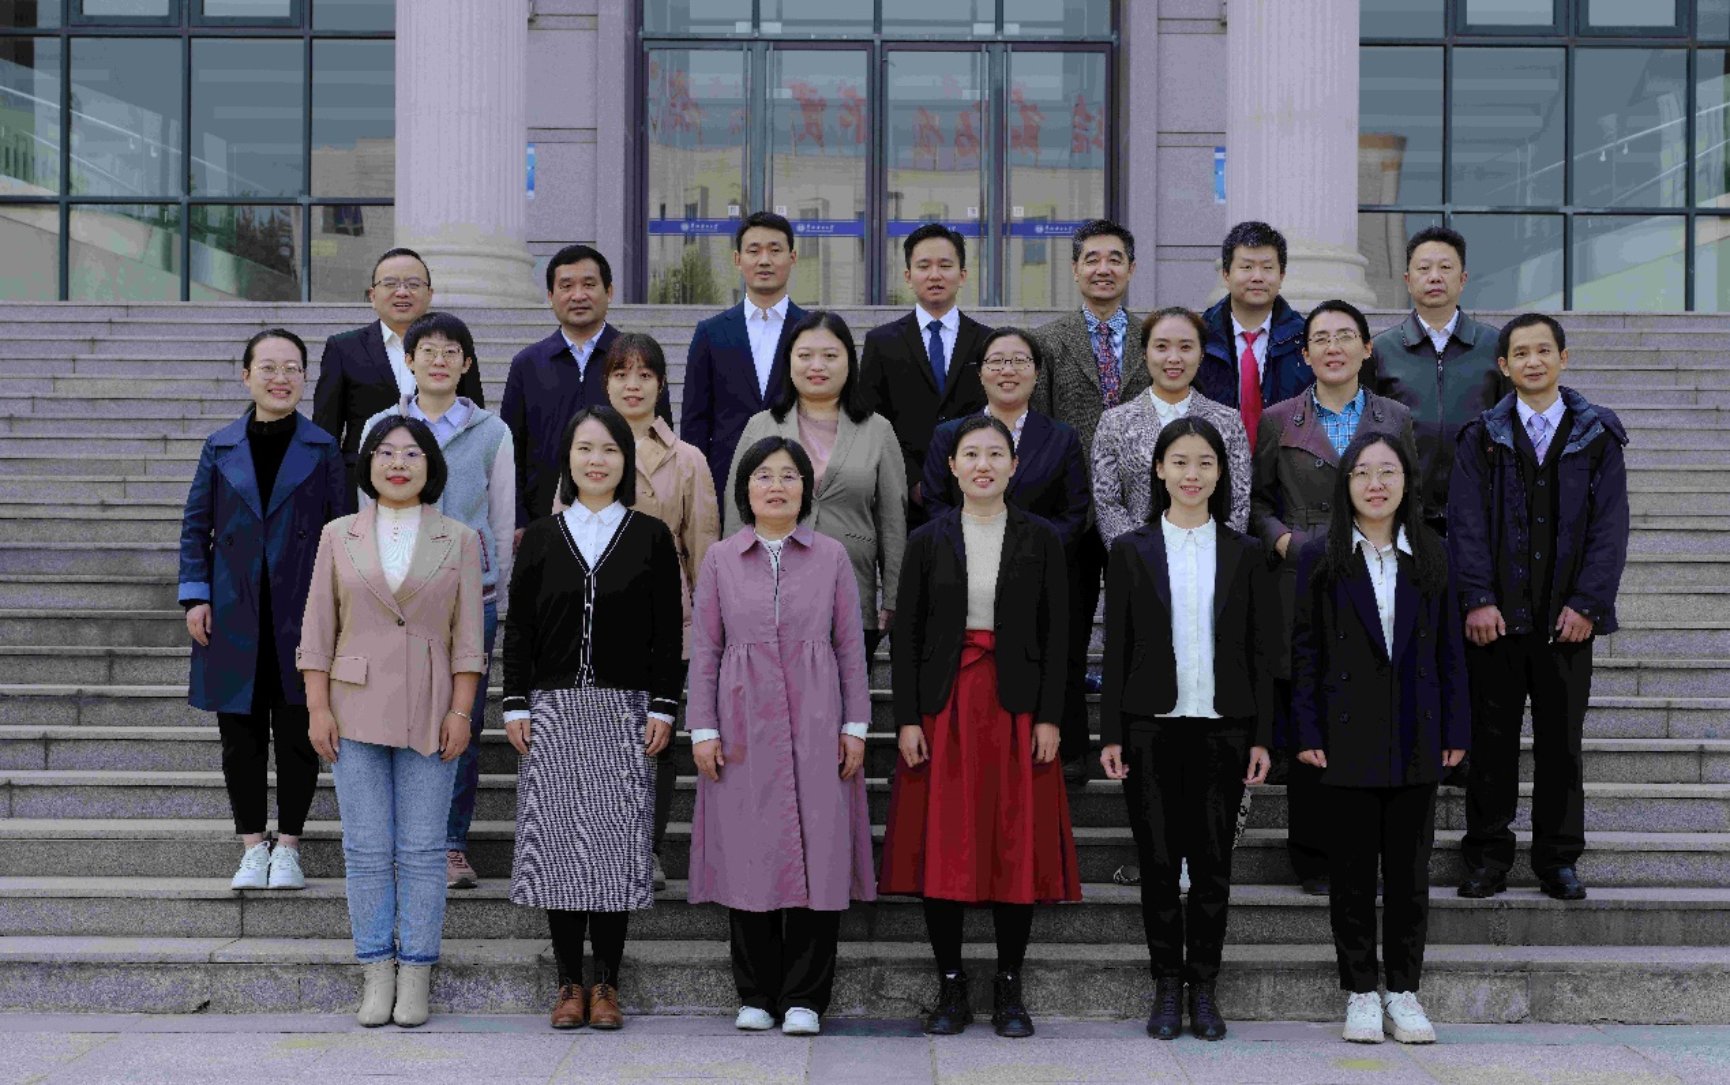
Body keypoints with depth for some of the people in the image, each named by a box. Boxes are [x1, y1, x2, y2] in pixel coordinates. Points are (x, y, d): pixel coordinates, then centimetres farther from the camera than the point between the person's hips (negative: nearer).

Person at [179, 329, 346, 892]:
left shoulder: (323, 450, 2)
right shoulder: (220, 448, 6)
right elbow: (195, 527, 9)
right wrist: (195, 596, -1)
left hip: (301, 614, -1)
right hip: (234, 617, 1)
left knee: (298, 733, 3)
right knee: (241, 735, 6)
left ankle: (287, 846, 16)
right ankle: (252, 847, 17)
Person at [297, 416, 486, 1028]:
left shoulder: (459, 541, 5)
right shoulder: (339, 537, 7)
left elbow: (467, 636, 1)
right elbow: (317, 631, 5)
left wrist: (461, 711, -6)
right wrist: (318, 709, -3)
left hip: (429, 715, -1)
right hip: (356, 710, 1)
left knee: (422, 850, 2)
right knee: (367, 850, 3)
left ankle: (416, 977, 9)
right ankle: (377, 973, 11)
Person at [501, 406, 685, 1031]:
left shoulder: (651, 537, 5)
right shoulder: (541, 538, 8)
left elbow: (667, 632, 3)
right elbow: (518, 628, 8)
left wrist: (663, 708, -4)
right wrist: (515, 705, 1)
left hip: (624, 709, -1)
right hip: (554, 709, 1)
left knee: (617, 842, -2)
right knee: (558, 841, 1)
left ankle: (606, 984, 6)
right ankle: (570, 983, 9)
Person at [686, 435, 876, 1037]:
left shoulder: (831, 557, 6)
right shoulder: (721, 559, 7)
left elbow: (851, 647, 6)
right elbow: (704, 649, 6)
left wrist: (855, 726, 1)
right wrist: (703, 730, -1)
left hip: (816, 729, 0)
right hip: (744, 729, 0)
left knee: (817, 854, -2)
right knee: (748, 855, 2)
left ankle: (804, 997, 7)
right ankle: (756, 994, 14)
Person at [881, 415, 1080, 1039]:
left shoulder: (1041, 540, 5)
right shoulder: (929, 541, 5)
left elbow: (1056, 636, 3)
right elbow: (905, 636, 3)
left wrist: (1050, 718, -5)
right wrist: (907, 718, -5)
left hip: (1015, 706, 0)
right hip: (944, 706, 0)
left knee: (1017, 844, 1)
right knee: (942, 844, 1)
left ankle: (1009, 989, 12)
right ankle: (950, 987, 12)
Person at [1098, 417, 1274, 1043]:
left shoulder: (1244, 555, 7)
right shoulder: (1131, 552, 5)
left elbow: (1259, 651, 7)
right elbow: (1117, 649, 4)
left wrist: (1261, 736, 0)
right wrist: (1111, 734, -2)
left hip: (1222, 728, 1)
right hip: (1152, 727, 0)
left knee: (1213, 863, 4)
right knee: (1158, 861, 3)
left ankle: (1204, 988, 15)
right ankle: (1167, 987, 14)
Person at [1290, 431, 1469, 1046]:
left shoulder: (1430, 556, 7)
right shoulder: (1319, 557, 0)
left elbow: (1448, 646, 8)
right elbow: (1305, 649, -1)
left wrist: (1456, 728, 4)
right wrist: (1306, 731, -7)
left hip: (1415, 738, 2)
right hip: (1348, 737, -2)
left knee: (1410, 869, 7)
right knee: (1352, 870, 4)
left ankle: (1404, 991, 18)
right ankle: (1360, 992, 14)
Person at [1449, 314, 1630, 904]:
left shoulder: (1597, 435, 5)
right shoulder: (1482, 437, 5)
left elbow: (1610, 525, 0)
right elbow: (1466, 523, -1)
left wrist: (1587, 603, -9)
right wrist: (1477, 600, -11)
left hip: (1567, 617, 0)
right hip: (1496, 616, 0)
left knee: (1561, 739, 7)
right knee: (1492, 738, 4)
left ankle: (1559, 860, 17)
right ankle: (1488, 856, 14)